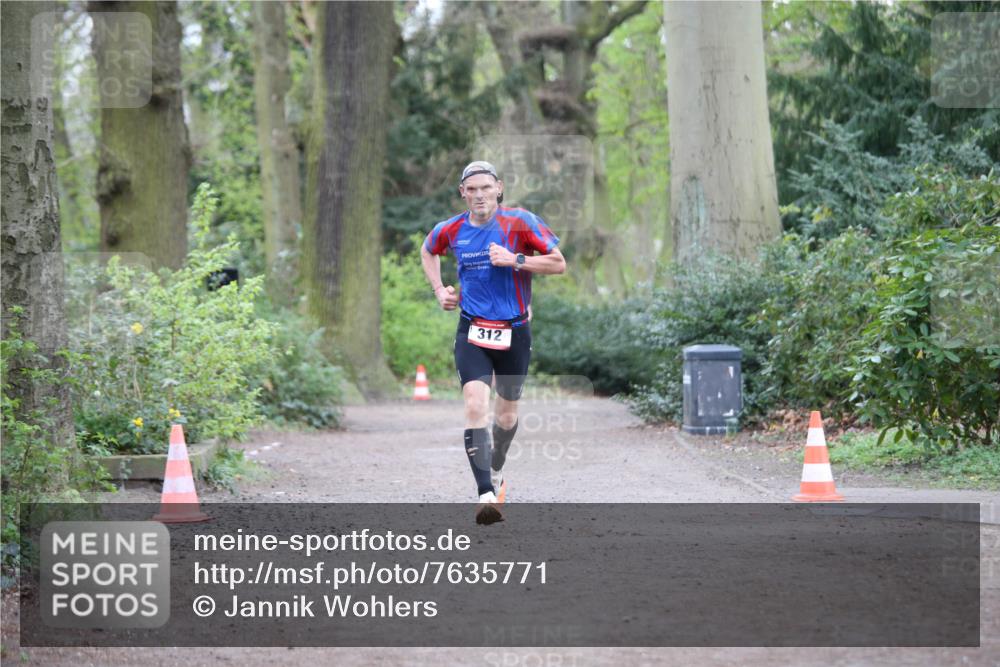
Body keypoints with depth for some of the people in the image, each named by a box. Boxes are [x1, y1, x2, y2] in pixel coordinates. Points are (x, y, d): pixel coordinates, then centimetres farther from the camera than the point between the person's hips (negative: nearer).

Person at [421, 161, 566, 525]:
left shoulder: (520, 222, -8)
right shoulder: (451, 230, 1)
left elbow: (559, 264, -8)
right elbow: (427, 252, 24)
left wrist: (515, 260, -19)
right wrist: (440, 290, 11)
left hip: (514, 331, 0)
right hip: (472, 331, 0)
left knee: (506, 413, 14)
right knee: (475, 405, -19)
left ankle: (496, 472, 43)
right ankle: (486, 494, -25)